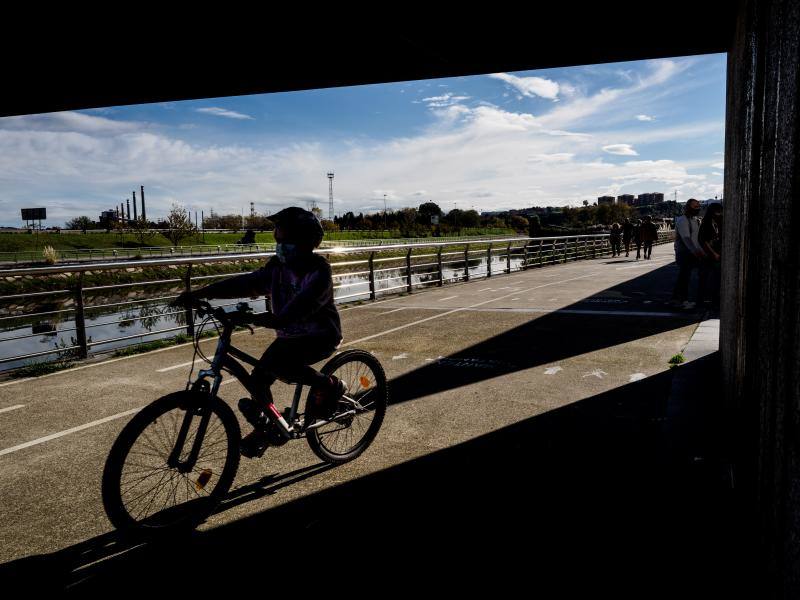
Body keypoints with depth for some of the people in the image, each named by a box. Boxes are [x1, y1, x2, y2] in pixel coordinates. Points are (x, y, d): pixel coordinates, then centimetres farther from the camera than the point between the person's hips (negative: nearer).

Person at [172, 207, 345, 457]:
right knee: (259, 376, -4)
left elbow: (305, 303, -35)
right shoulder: (277, 266, -1)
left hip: (321, 335, -7)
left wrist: (277, 319, -52)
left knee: (279, 362, -30)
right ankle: (264, 425, 20)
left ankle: (329, 386, -9)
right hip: (290, 334, 7)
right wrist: (198, 293, -10)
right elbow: (245, 283, -4)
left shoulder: (319, 270, -20)